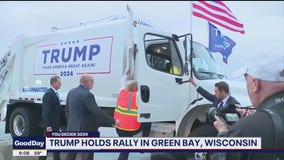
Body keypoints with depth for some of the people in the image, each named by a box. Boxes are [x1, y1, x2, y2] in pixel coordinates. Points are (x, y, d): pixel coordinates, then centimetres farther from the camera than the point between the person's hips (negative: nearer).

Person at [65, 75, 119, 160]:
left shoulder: (71, 92, 6)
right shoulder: (87, 95, -21)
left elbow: (67, 110, 15)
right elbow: (97, 112, -24)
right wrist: (113, 121, -17)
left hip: (73, 128, 9)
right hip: (85, 130, -9)